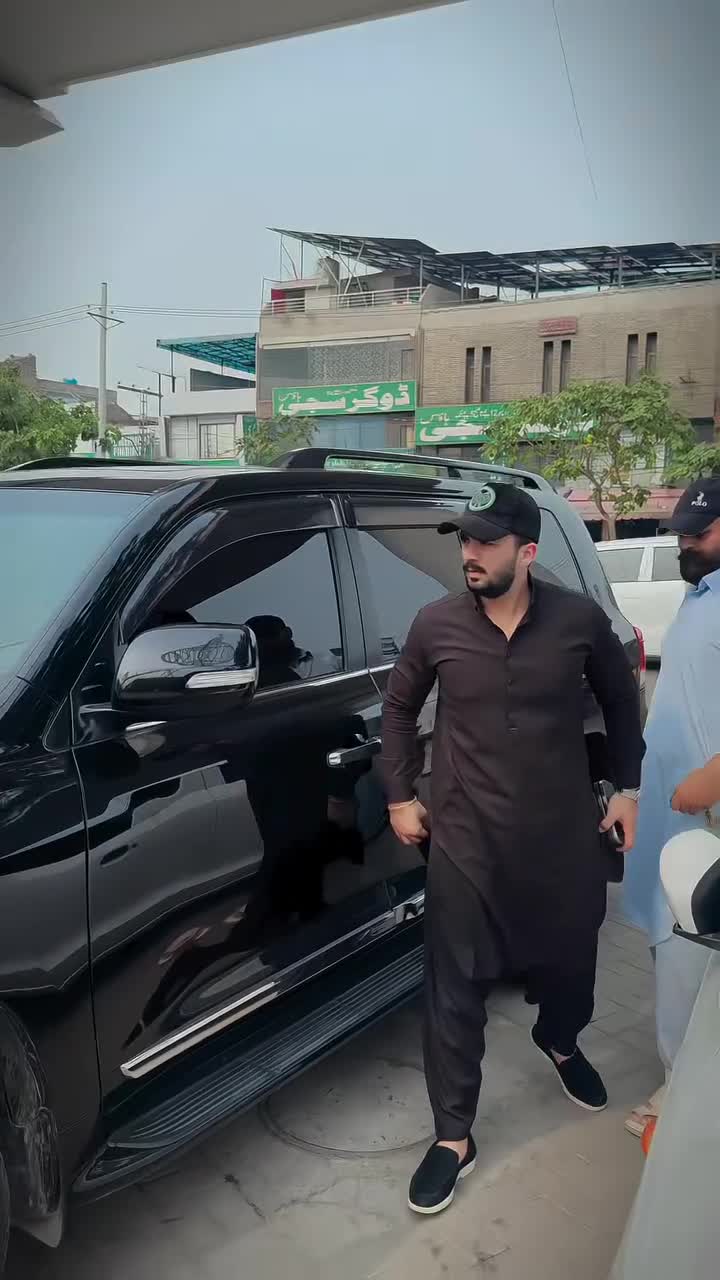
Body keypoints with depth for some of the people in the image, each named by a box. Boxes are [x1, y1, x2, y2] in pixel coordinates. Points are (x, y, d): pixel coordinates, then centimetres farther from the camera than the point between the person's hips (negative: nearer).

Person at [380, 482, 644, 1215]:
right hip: (466, 841, -1)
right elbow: (399, 707, 7)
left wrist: (627, 787, 6)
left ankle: (559, 1043, 57)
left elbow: (620, 701, 8)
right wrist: (400, 796, 5)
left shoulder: (579, 620, -8)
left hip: (564, 834, 1)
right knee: (456, 990, 5)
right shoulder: (437, 626, -8)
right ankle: (453, 1138, 24)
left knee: (569, 959, 22)